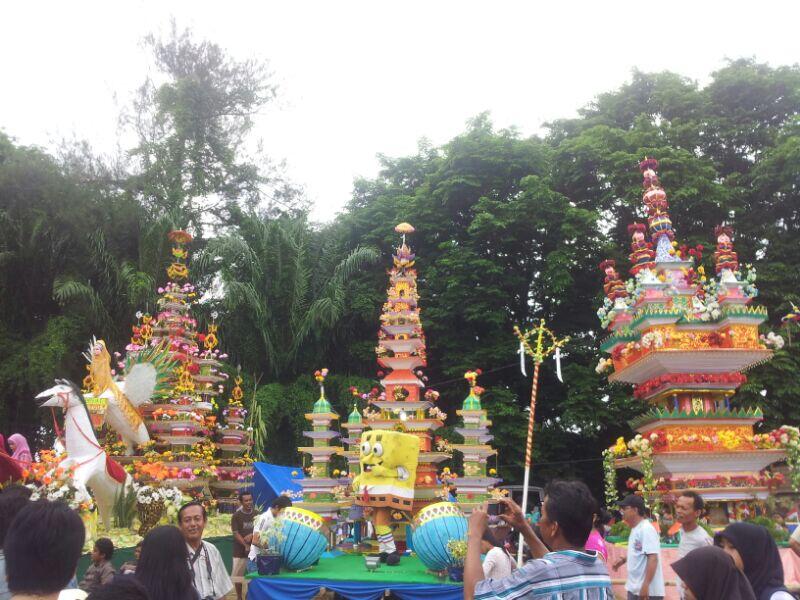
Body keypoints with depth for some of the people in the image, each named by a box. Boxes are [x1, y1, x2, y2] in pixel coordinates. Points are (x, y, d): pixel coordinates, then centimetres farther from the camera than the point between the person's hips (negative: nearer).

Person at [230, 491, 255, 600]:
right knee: (238, 575, 3)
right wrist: (246, 546, -20)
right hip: (240, 551, -2)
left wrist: (252, 535, -16)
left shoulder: (257, 515, 3)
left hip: (254, 550, 2)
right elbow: (236, 534, -10)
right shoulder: (236, 516, -6)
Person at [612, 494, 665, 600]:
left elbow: (653, 558, -24)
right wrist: (624, 559, 10)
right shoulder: (635, 529, 12)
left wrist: (646, 585, -27)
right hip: (634, 588, 10)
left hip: (648, 590, -10)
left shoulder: (646, 529, -18)